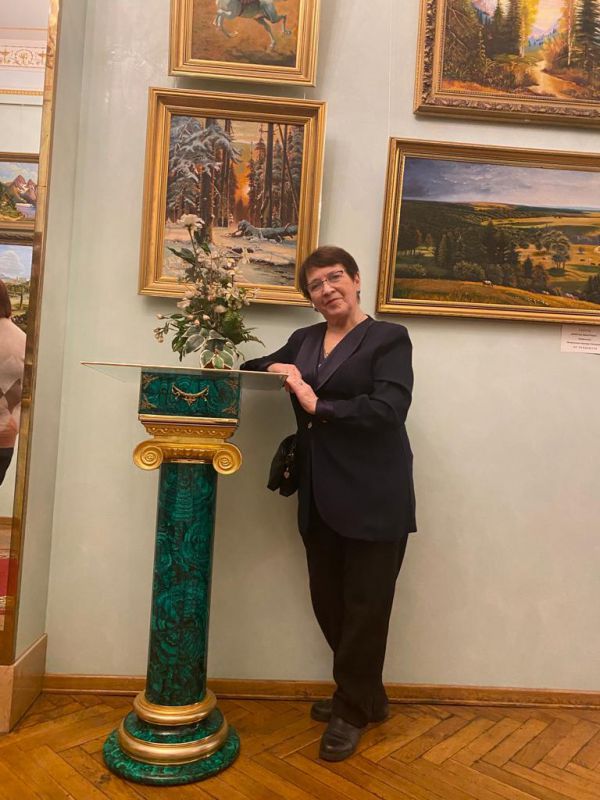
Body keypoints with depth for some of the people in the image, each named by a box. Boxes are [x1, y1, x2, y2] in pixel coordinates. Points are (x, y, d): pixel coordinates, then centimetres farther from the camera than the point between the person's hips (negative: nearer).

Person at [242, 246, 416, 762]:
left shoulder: (388, 338, -4)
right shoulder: (303, 340, 14)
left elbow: (389, 409, -16)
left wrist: (318, 405, -19)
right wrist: (247, 367, -3)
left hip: (373, 500, -5)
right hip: (320, 499, 6)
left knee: (364, 608, 7)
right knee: (328, 603, 14)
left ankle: (353, 712, 30)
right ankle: (366, 697, 38)